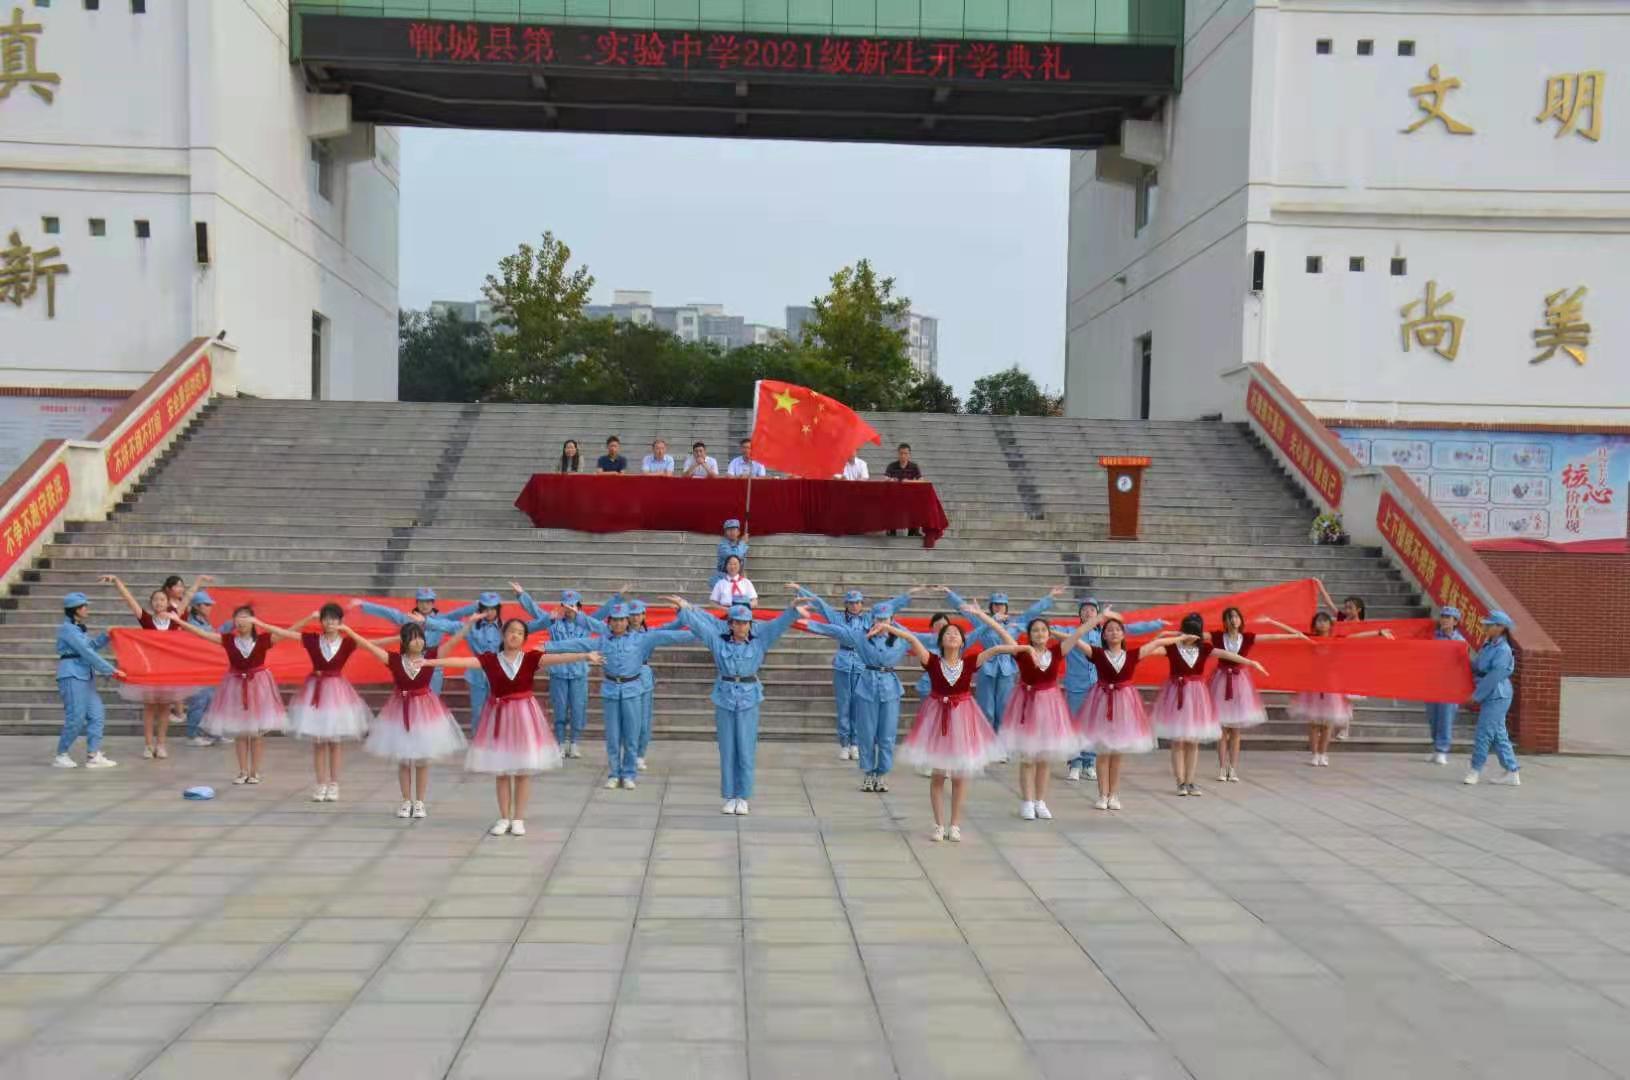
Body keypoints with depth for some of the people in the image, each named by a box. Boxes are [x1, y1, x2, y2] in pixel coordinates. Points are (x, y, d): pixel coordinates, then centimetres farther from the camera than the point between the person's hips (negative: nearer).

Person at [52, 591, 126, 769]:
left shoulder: (80, 628, 16)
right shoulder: (67, 629, -13)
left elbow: (92, 645, 22)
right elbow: (87, 652, -18)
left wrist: (106, 636, 5)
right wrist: (111, 670, -19)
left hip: (86, 676, 9)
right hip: (72, 676, -9)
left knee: (96, 715, 3)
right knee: (76, 718, -7)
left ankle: (93, 755, 3)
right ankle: (61, 755, 6)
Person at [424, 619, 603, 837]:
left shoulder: (531, 658, -5)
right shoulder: (490, 659, -2)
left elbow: (557, 658, -18)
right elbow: (460, 661, -8)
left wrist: (585, 656, -33)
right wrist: (429, 662, -16)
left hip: (523, 716, -1)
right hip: (498, 716, 1)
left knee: (523, 770, 3)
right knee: (500, 770, 7)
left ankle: (519, 819, 13)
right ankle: (504, 818, 17)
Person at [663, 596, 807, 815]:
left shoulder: (759, 639, 2)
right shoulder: (719, 640, 2)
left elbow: (779, 624, -5)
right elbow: (699, 622, 2)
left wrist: (794, 611, -17)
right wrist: (684, 607, -4)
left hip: (749, 699, 0)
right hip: (725, 698, 0)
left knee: (746, 750, 1)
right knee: (727, 750, 5)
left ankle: (742, 798, 10)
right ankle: (729, 797, 13)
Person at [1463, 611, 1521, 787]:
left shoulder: (1503, 650, -16)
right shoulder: (1488, 646, 11)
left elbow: (1494, 677, -18)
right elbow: (1476, 667, 18)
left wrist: (1476, 696, -14)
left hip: (1497, 697, -9)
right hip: (1490, 697, 9)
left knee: (1483, 734, -5)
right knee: (1498, 735, 11)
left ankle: (1476, 771, 5)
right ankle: (1512, 772, 17)